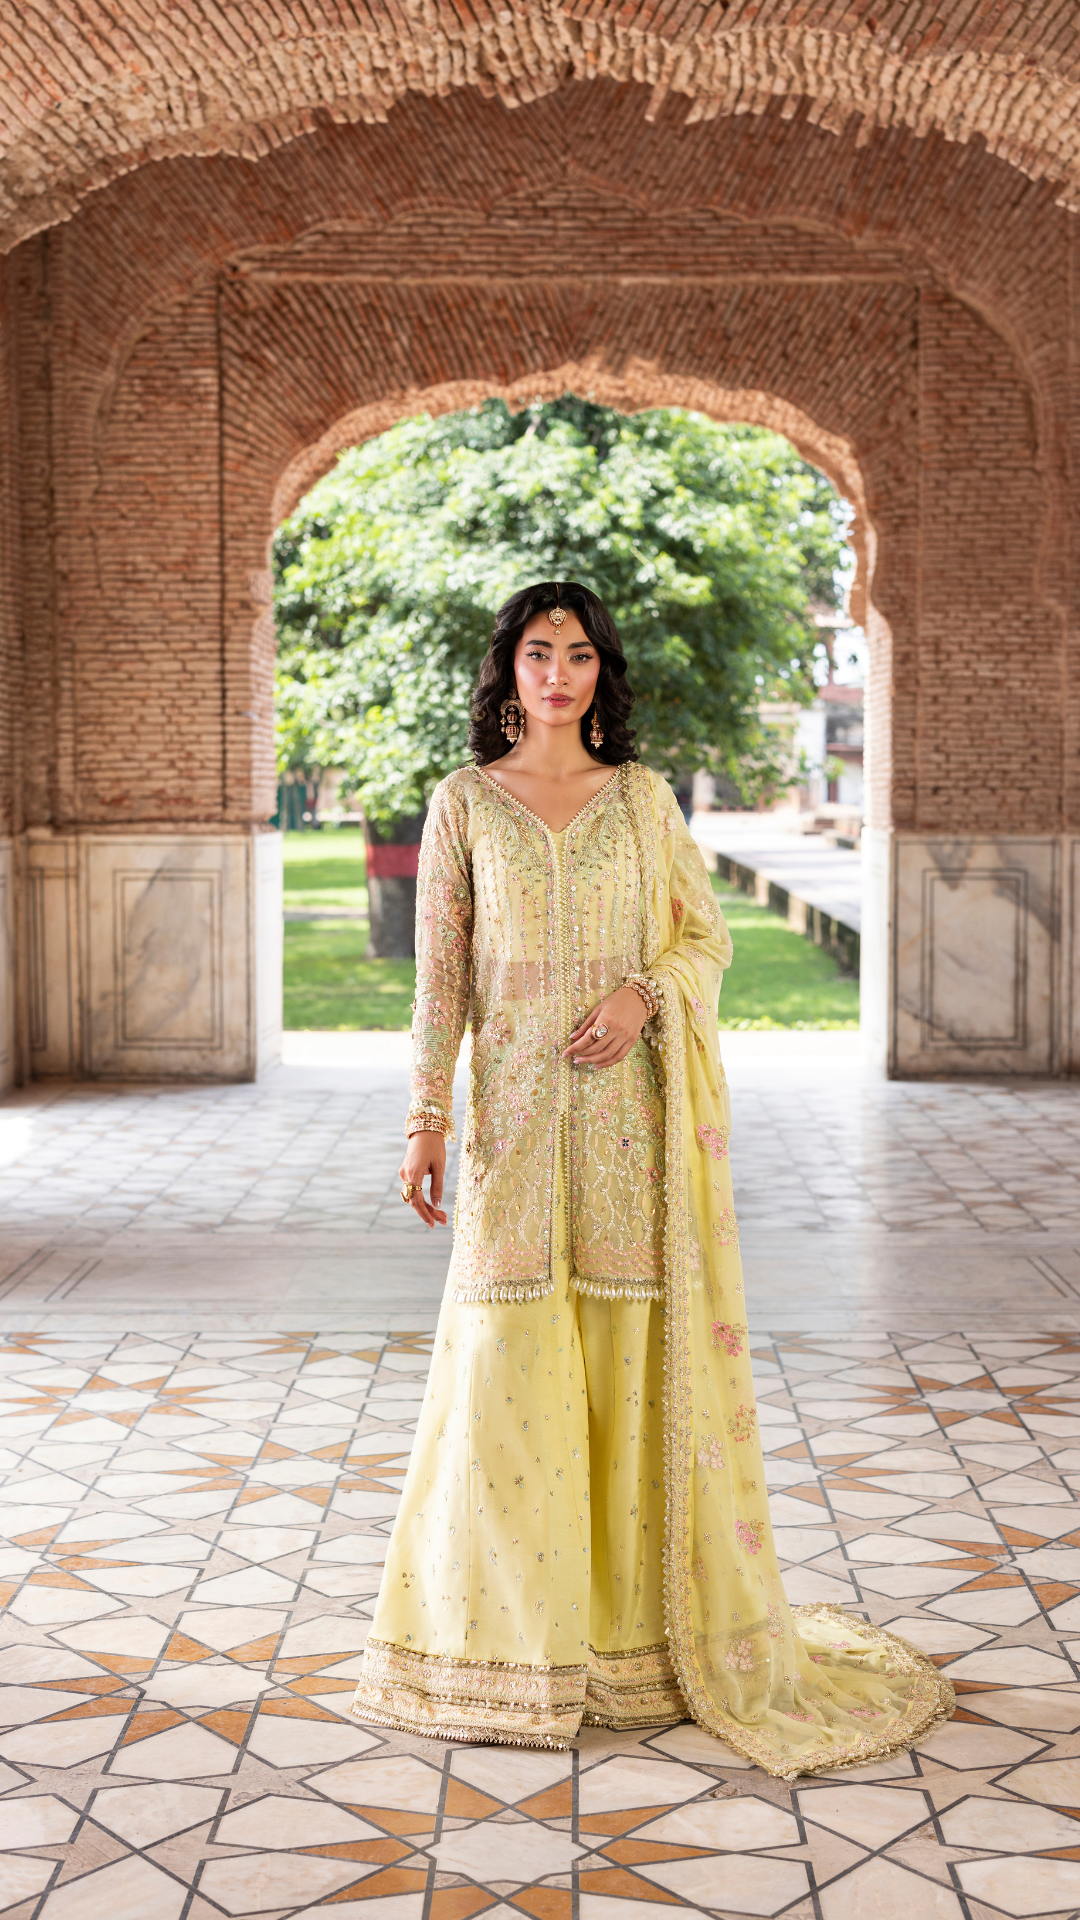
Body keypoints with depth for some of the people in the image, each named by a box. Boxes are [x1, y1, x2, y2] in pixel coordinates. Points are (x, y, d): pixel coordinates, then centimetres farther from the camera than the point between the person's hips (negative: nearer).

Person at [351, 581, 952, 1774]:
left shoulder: (643, 798, 8)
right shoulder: (463, 803, 5)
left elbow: (709, 936, 9)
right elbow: (439, 971, 2)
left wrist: (646, 992, -12)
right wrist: (427, 1116, -4)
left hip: (630, 1107, 1)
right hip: (516, 1108, 0)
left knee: (636, 1356, 2)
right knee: (510, 1352, 0)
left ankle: (644, 1621, 15)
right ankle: (510, 1636, 15)